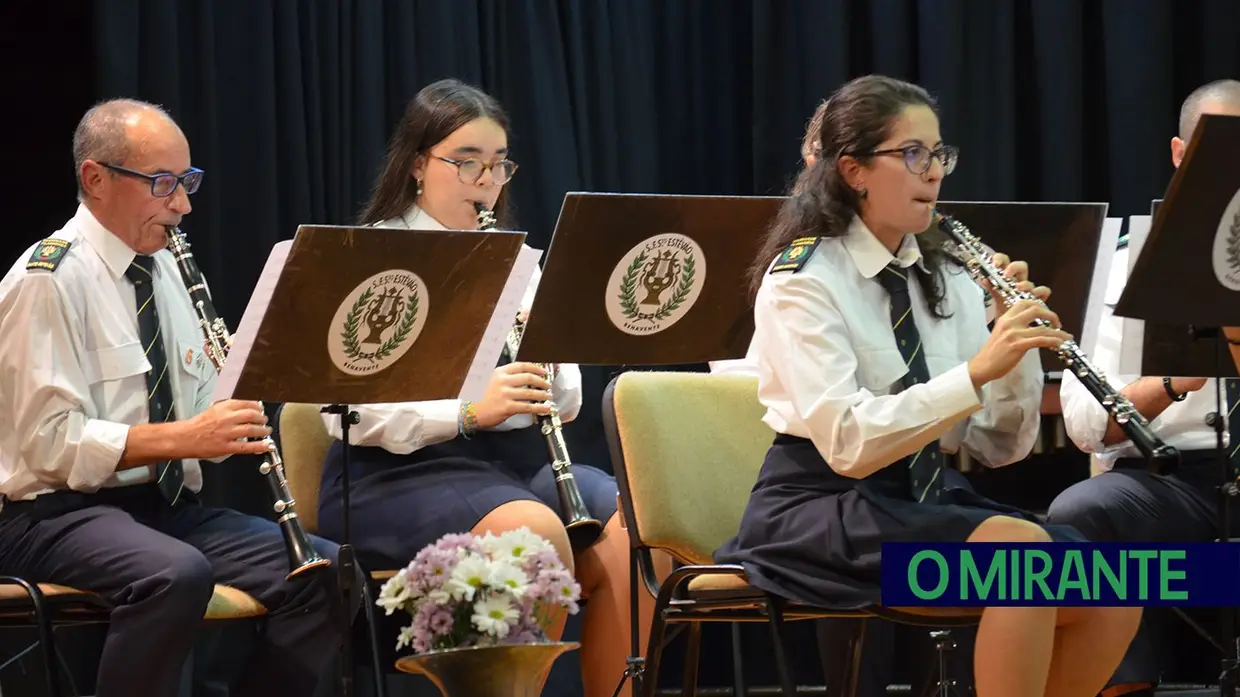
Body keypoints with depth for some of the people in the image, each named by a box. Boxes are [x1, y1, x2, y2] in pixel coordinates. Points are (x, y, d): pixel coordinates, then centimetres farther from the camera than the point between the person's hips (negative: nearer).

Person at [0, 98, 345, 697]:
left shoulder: (164, 268, 15)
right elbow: (49, 443, -18)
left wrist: (230, 417, -4)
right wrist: (186, 436, -24)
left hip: (169, 506, 8)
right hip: (58, 513, -8)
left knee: (329, 574, -14)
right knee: (176, 575, -38)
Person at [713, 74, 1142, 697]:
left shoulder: (948, 279, 9)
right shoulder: (802, 281, -11)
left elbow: (999, 447, 6)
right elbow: (845, 442, -24)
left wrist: (1018, 348, -12)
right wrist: (976, 371, -31)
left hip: (924, 499, 7)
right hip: (818, 508, -7)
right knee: (1019, 551, -31)